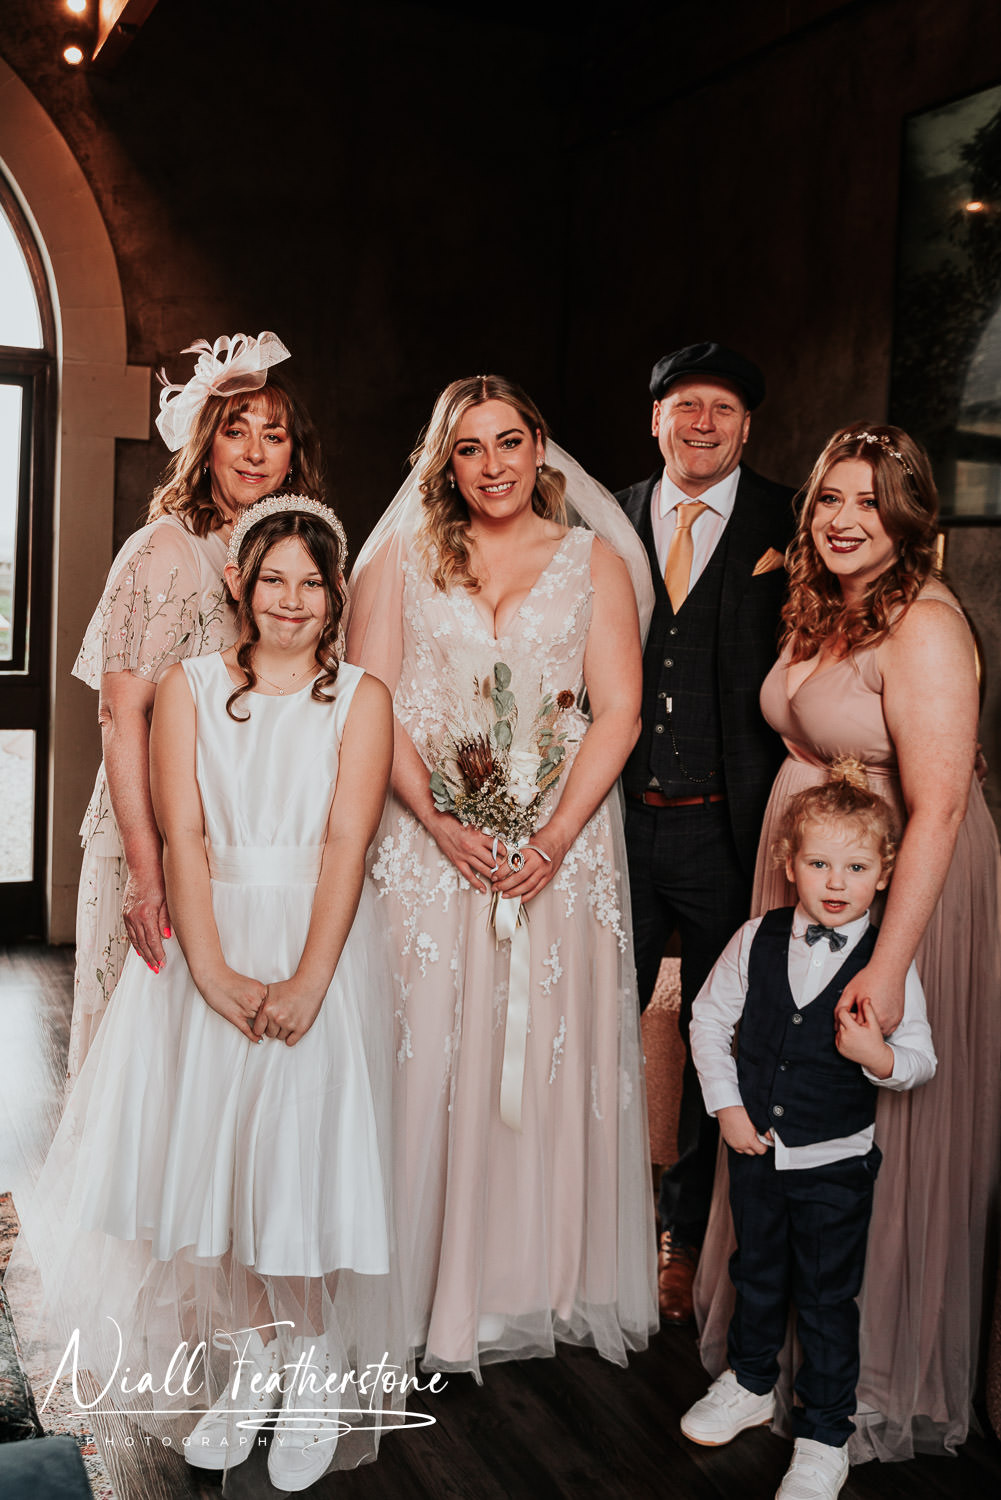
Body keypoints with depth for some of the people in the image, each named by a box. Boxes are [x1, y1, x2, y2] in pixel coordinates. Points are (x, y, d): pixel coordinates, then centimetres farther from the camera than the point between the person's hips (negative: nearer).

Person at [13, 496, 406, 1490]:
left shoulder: (360, 698, 3)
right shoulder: (189, 688, 6)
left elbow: (347, 842, -8)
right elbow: (182, 837, -4)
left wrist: (308, 980, -19)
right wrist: (213, 972, -16)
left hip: (320, 948, -1)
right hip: (209, 946, 2)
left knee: (307, 1152, -3)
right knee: (210, 1149, 3)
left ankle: (314, 1380, 14)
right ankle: (243, 1370, 21)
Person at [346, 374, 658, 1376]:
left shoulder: (593, 562, 8)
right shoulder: (401, 559, 9)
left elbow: (617, 710, 1)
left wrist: (554, 835, -11)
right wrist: (439, 823, -11)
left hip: (562, 846, 0)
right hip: (431, 840, 0)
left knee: (553, 1057, 3)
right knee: (430, 1056, 0)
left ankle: (549, 1286, 19)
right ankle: (430, 1289, 14)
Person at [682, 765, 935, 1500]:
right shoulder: (757, 940, -7)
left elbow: (921, 1058, -10)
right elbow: (709, 1017, 3)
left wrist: (881, 1058, -32)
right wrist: (726, 1104, -2)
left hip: (837, 1163, -3)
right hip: (757, 1148, 3)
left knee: (827, 1300, 9)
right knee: (757, 1274, 22)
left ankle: (824, 1439, 27)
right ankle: (750, 1384, 46)